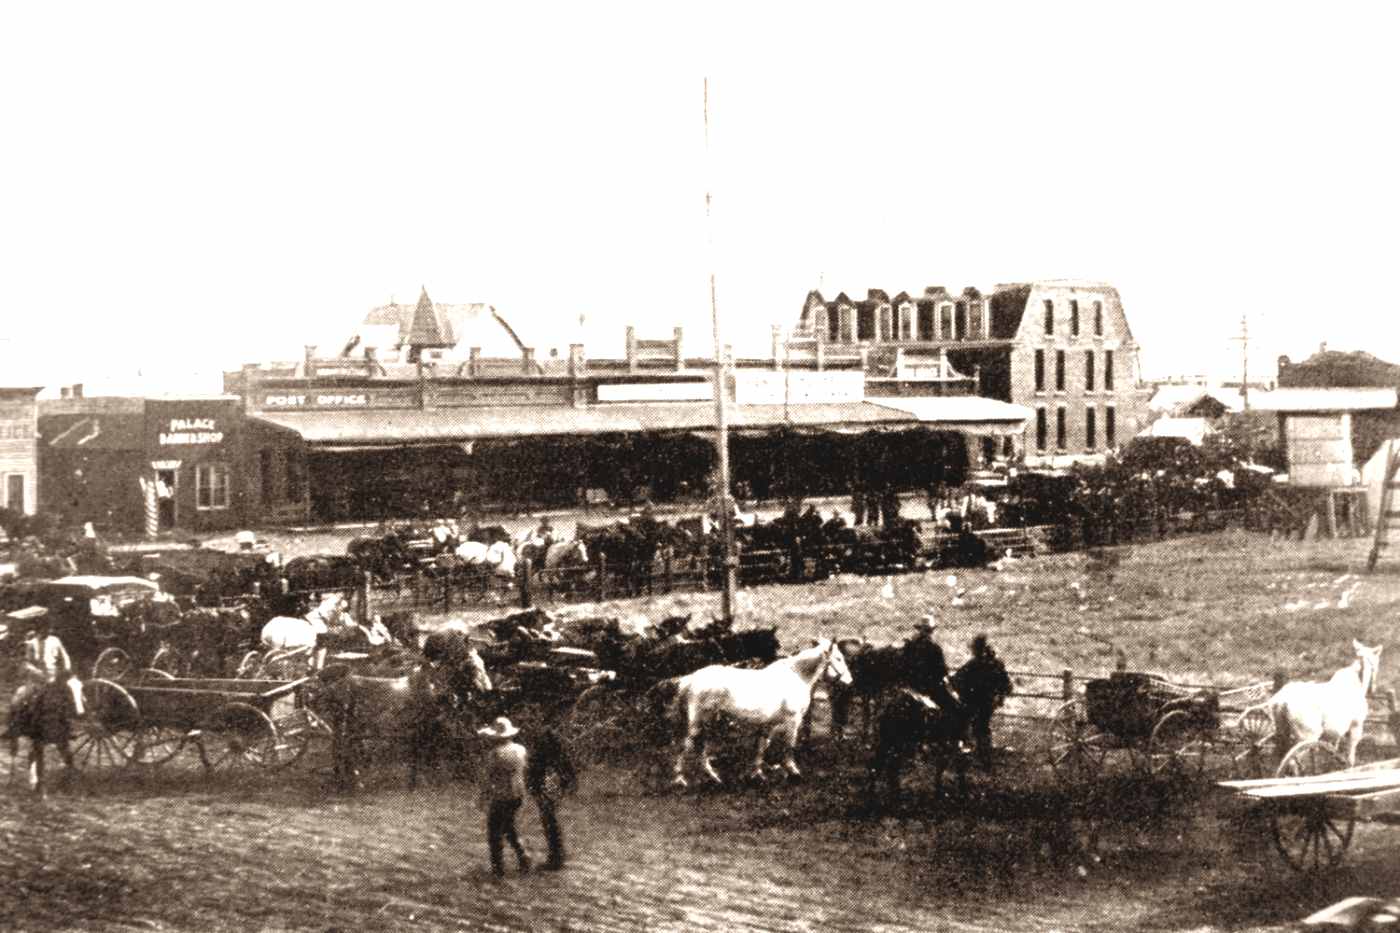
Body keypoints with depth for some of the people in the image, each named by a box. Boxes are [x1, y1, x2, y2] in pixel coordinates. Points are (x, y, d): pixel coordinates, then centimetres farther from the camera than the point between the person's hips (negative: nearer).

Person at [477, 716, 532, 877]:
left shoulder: (495, 753, -18)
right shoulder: (520, 750, 2)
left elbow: (488, 778, -16)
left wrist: (482, 798, -5)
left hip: (500, 797, -7)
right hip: (518, 795, 7)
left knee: (494, 832, 8)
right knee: (509, 827, 25)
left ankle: (497, 868, 10)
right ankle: (523, 859, 16)